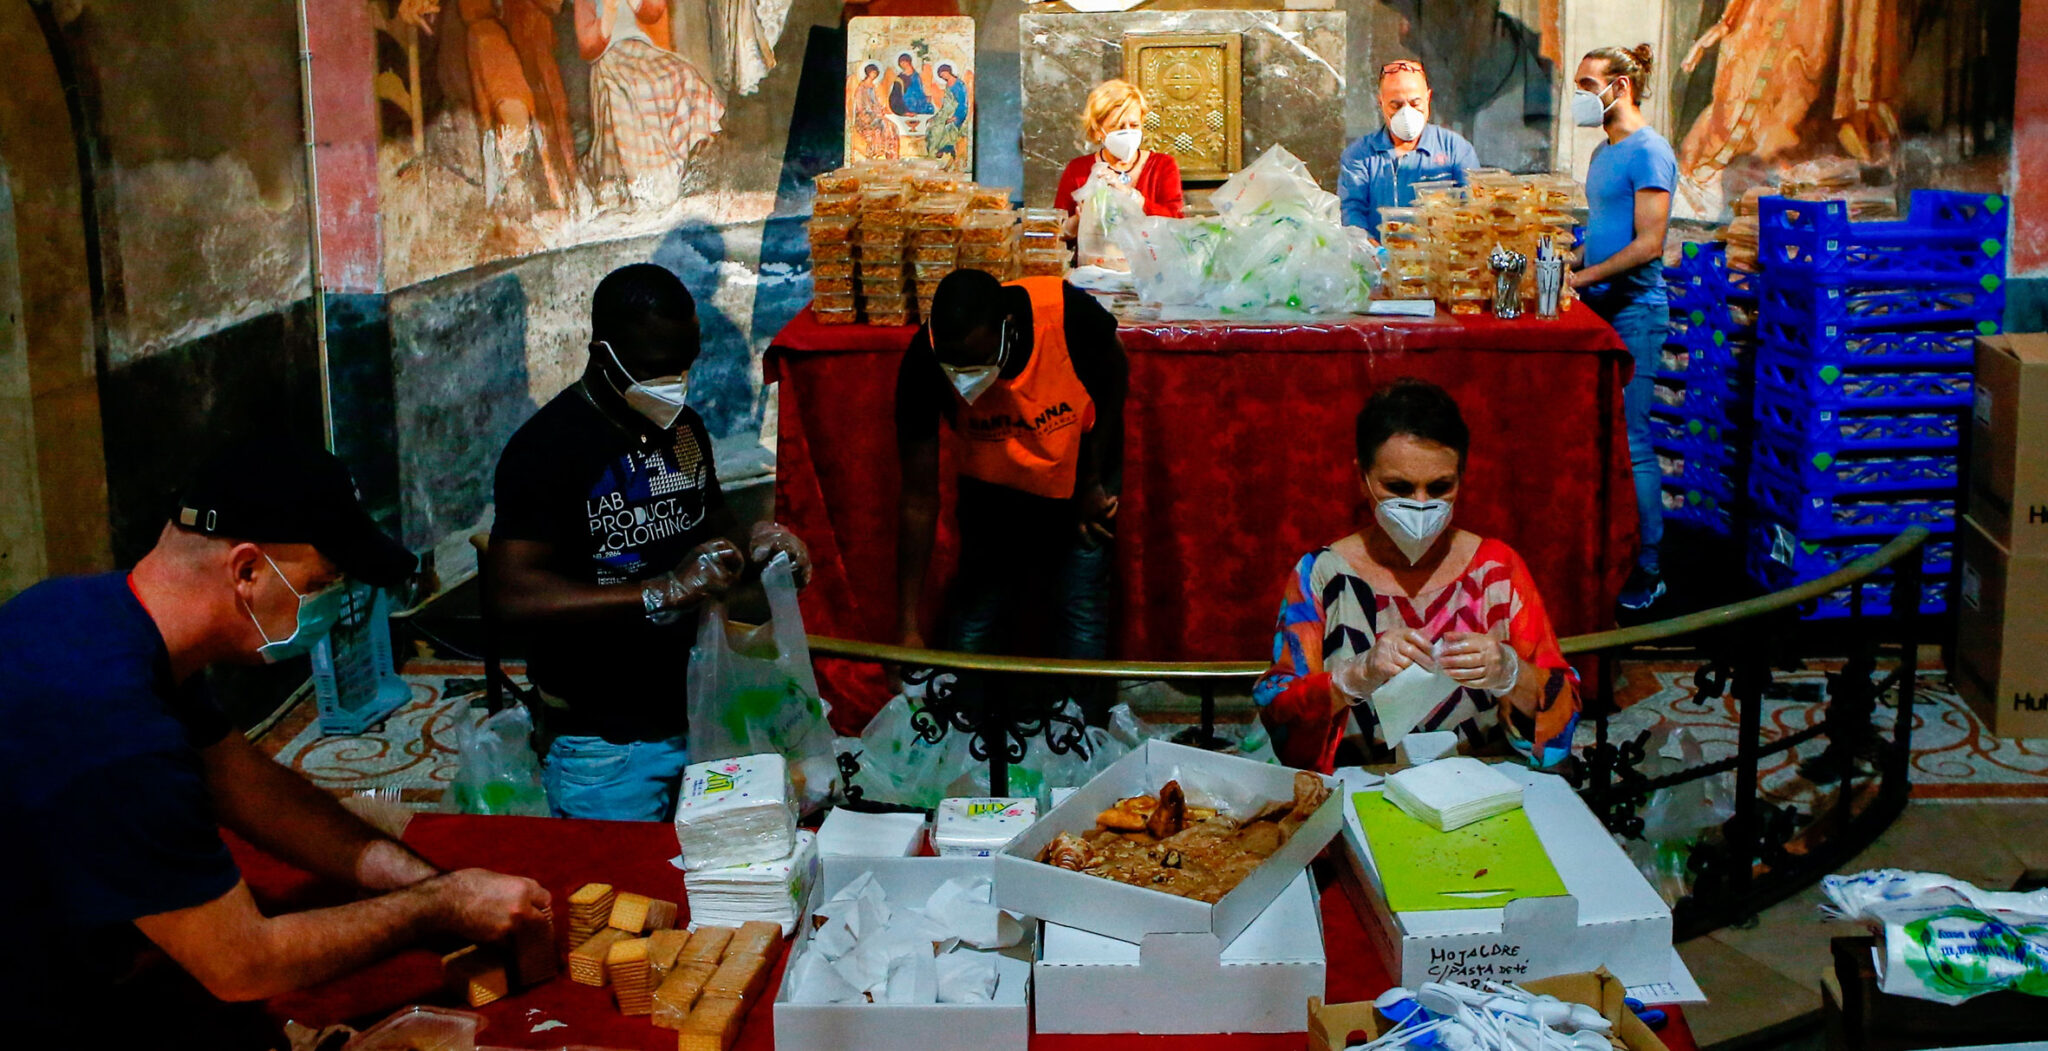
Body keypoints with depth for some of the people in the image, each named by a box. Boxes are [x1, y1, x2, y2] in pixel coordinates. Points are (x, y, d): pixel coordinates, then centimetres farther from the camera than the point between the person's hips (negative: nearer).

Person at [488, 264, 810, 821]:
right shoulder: (547, 447, -16)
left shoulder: (683, 428, 8)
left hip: (698, 714, 7)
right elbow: (514, 596, -26)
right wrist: (662, 594, -31)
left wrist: (754, 543, -1)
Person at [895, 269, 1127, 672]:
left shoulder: (1068, 312, -34)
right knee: (974, 614, 0)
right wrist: (908, 628, -24)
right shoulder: (924, 363, -30)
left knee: (1081, 613, -4)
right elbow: (919, 498, -24)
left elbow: (1114, 379, -9)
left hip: (1080, 471, -1)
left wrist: (1092, 481, -8)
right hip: (993, 484, 1)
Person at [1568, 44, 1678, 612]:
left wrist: (1581, 278, -18)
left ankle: (1648, 571, 0)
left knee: (1631, 444, -7)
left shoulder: (1648, 151, -11)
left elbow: (1648, 244, -17)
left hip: (1635, 310, -9)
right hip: (1599, 308, 9)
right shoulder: (1603, 153, 18)